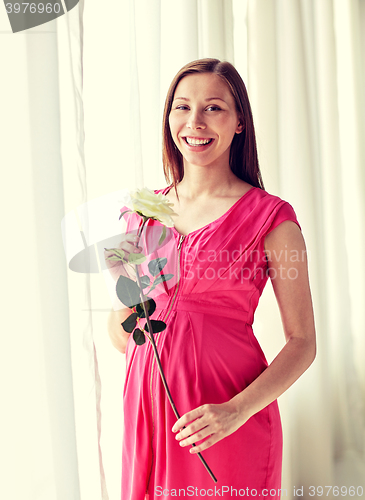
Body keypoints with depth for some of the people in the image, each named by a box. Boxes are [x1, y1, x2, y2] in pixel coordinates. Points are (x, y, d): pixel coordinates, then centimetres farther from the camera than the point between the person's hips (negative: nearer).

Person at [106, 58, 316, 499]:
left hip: (226, 424, -4)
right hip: (146, 401, 4)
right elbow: (121, 336, 11)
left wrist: (237, 411, -19)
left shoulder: (271, 218, -8)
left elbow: (302, 342, -7)